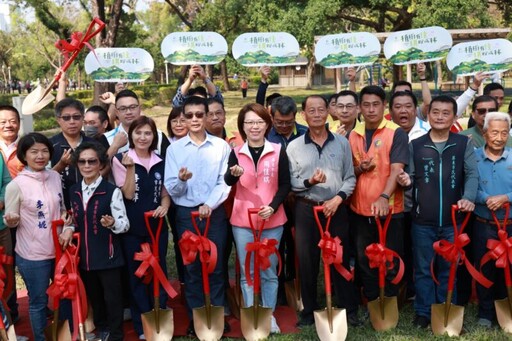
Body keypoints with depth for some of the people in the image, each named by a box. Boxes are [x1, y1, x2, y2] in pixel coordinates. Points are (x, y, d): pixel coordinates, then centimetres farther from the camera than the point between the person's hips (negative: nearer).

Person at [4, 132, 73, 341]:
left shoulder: (55, 177, 0)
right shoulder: (16, 185, -14)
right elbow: (11, 221, -7)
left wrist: (68, 228, -7)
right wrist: (11, 220, -30)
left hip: (59, 248, 5)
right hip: (32, 255, -5)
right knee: (38, 301, 9)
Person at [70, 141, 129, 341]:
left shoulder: (112, 191, -12)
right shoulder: (73, 191, 5)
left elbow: (125, 224, -11)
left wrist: (112, 223, -32)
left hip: (108, 255, -5)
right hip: (84, 255, 5)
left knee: (112, 297, 6)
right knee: (93, 295, 20)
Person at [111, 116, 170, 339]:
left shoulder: (160, 161, 6)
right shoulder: (121, 160, -4)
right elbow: (128, 194, -11)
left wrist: (164, 206, -9)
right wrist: (130, 168, -21)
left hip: (156, 225, 3)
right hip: (132, 227, -3)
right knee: (136, 275, 6)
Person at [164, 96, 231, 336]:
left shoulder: (221, 146, 2)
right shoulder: (174, 148, 3)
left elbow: (224, 182, -3)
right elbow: (171, 188, -2)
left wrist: (210, 204, -17)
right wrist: (181, 180, -23)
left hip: (215, 212, 0)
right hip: (186, 213, 0)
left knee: (216, 266, 5)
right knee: (191, 267, 6)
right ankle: (195, 319, 17)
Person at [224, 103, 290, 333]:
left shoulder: (278, 151, 1)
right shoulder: (236, 153, 2)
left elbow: (285, 185, 1)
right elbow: (227, 182, -11)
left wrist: (273, 207, -14)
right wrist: (234, 173, -34)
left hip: (272, 220, 0)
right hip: (242, 221, 1)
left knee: (269, 271, 10)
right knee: (247, 272, 8)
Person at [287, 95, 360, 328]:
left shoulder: (342, 143, 4)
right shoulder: (294, 147, 1)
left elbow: (350, 178, 4)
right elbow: (290, 183, -1)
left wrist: (338, 198, -10)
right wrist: (309, 181, -19)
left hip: (336, 209, 1)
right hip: (306, 210, 0)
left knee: (341, 259, 7)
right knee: (307, 262, 6)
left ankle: (348, 308, 21)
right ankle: (309, 310, 21)